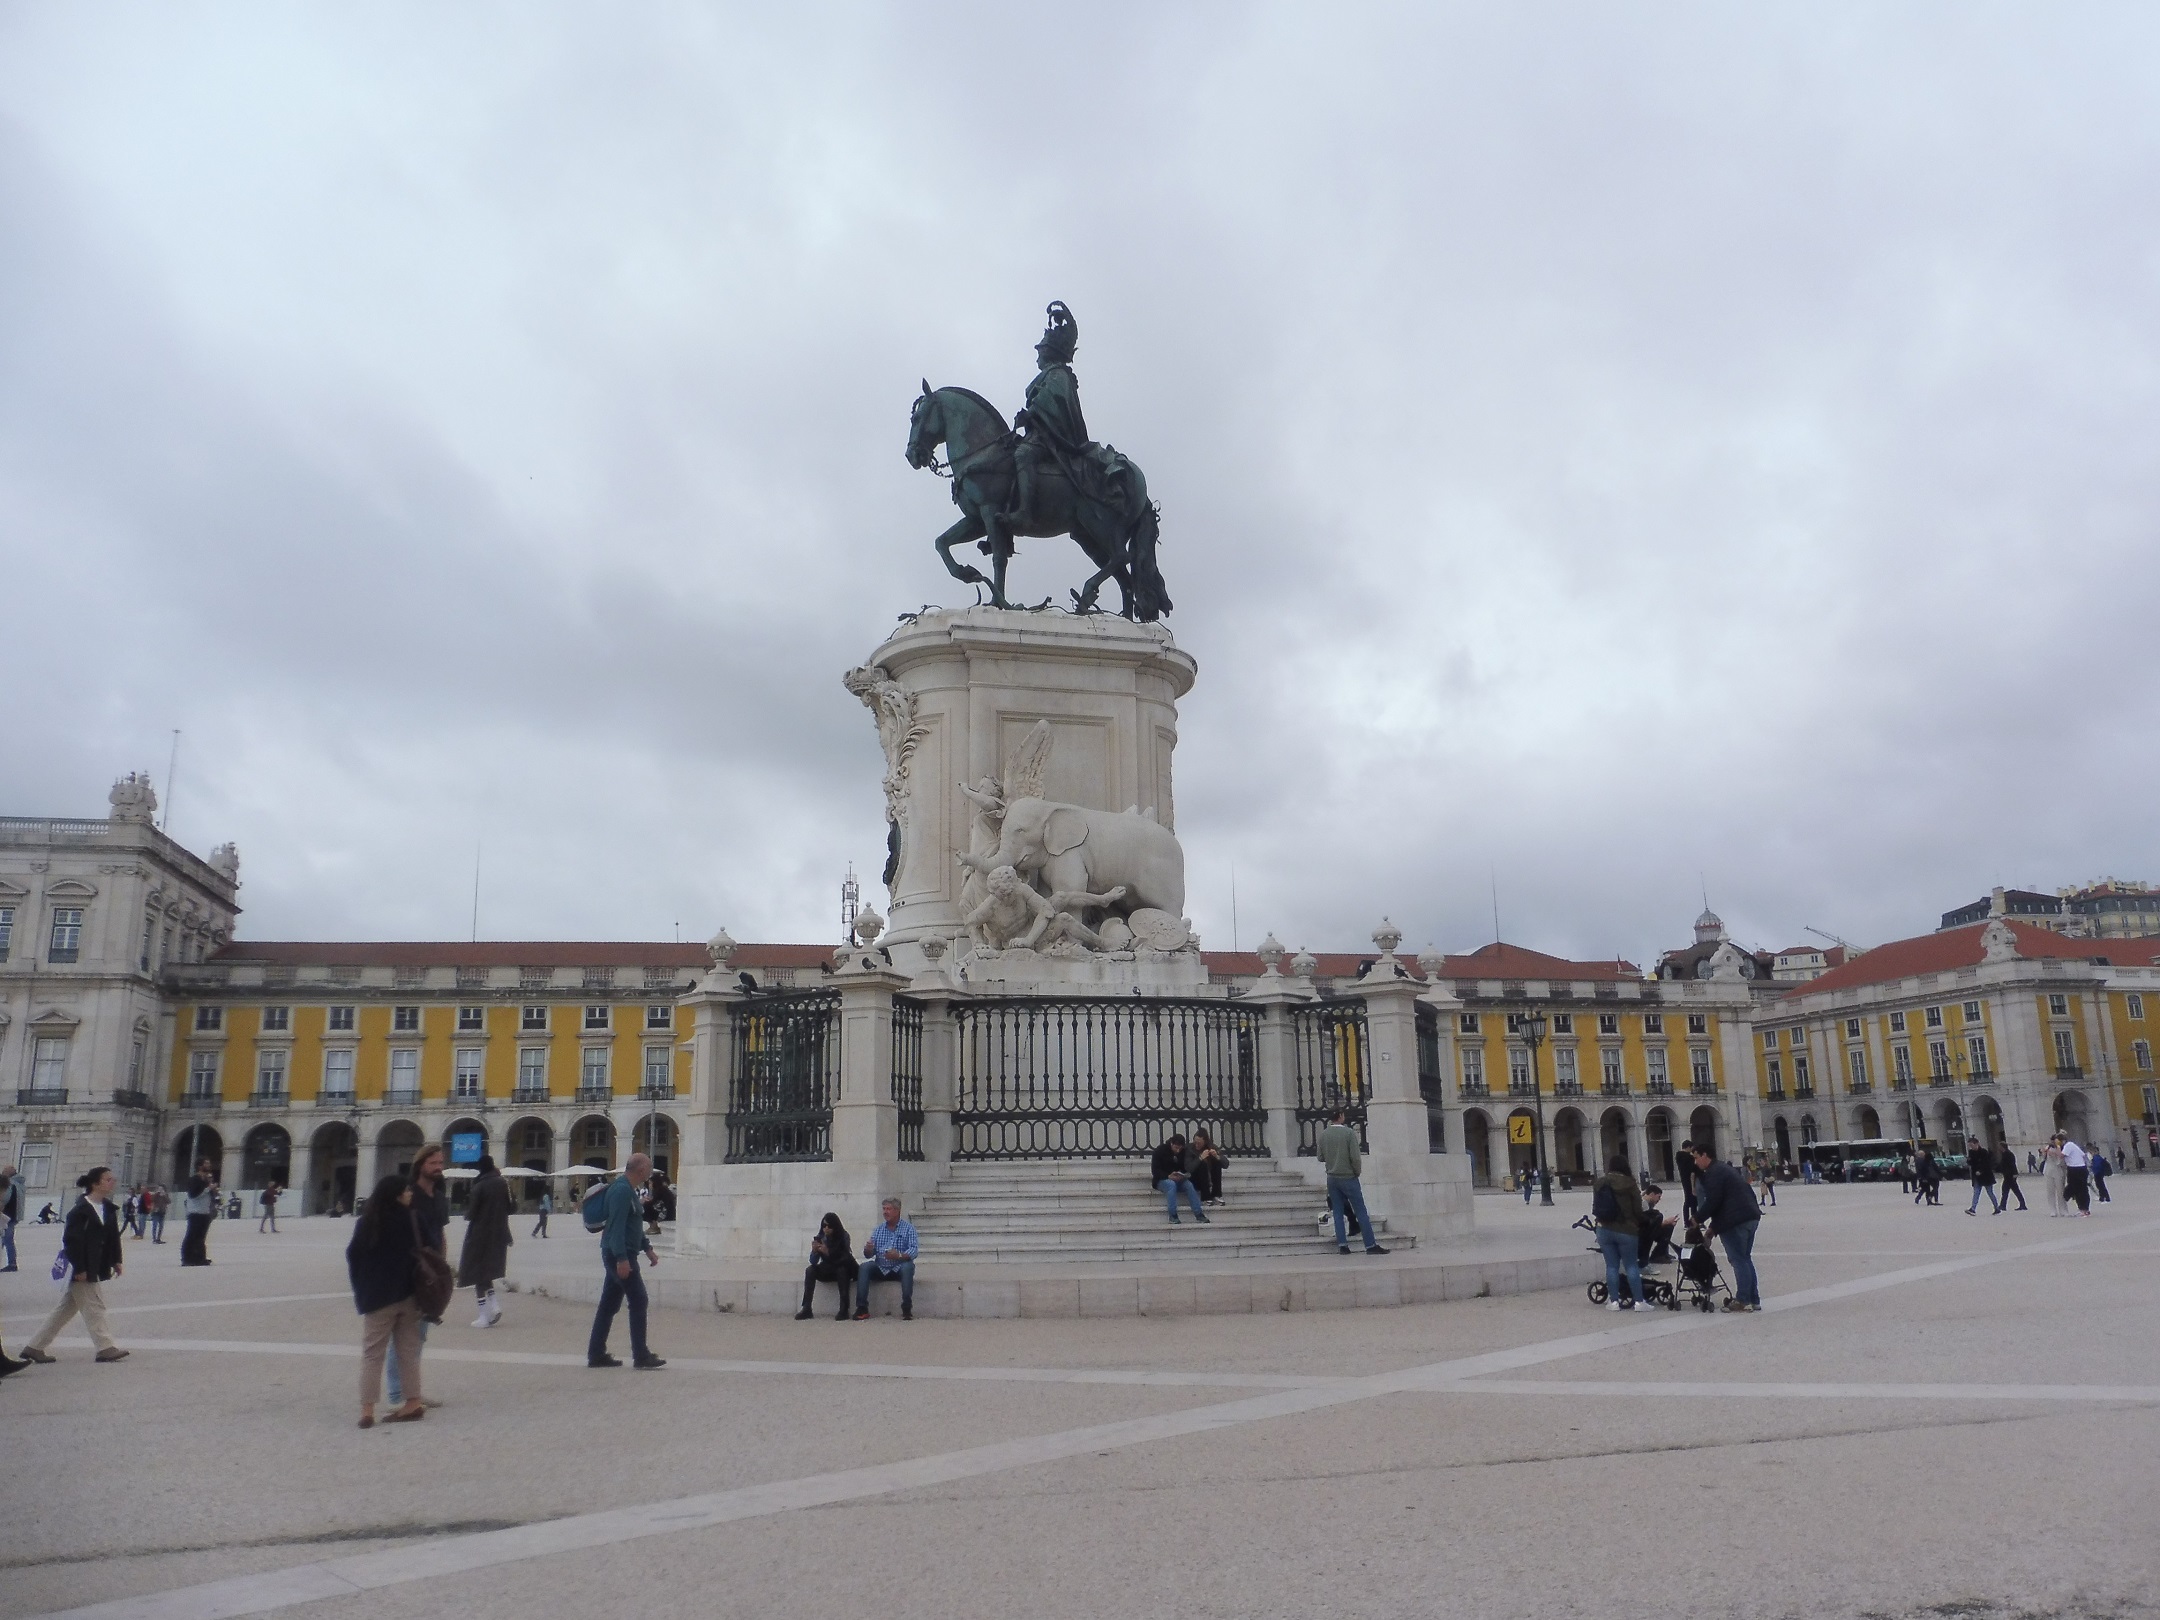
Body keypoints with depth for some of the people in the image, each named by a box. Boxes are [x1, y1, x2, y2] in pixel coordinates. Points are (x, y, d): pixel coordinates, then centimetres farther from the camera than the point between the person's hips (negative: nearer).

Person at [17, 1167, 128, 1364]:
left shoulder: (109, 1208, 9)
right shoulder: (81, 1210, -16)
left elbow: (113, 1236, 14)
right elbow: (72, 1240, -18)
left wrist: (116, 1261, 8)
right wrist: (79, 1269, -20)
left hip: (96, 1268, 9)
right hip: (80, 1269, -9)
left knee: (68, 1307, 14)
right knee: (93, 1306, -4)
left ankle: (35, 1347, 23)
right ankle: (105, 1348, 1)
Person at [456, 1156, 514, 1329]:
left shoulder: (479, 1186, -16)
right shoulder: (503, 1184, -1)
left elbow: (470, 1214, -12)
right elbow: (509, 1208, 5)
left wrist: (467, 1207, 7)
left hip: (479, 1235, -5)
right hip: (498, 1235, 5)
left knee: (477, 1272, 5)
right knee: (487, 1270, 20)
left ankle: (484, 1315, 2)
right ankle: (494, 1304, 3)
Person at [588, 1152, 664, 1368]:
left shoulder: (629, 1190, 16)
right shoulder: (622, 1190, -17)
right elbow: (616, 1226, -23)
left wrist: (647, 1249, 24)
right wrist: (622, 1258, -26)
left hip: (618, 1255, 10)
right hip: (620, 1255, -10)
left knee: (609, 1304, 12)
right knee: (638, 1300, -7)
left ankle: (596, 1354, 16)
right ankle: (641, 1356, -5)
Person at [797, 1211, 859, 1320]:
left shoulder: (844, 1237, -14)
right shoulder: (819, 1238, -6)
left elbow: (846, 1258, -24)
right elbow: (813, 1262, -8)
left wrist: (828, 1253, -38)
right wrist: (814, 1251, -31)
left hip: (843, 1269, -4)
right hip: (827, 1271, 4)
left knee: (841, 1270, -36)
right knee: (809, 1270, -21)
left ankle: (844, 1310, -37)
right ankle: (806, 1309, -28)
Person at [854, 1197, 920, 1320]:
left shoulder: (908, 1228, 0)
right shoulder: (879, 1229, 11)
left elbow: (914, 1250, -13)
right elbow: (868, 1255, 8)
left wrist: (899, 1255, -33)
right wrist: (868, 1250, -17)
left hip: (899, 1268, -3)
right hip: (881, 1268, 3)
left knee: (908, 1267, -34)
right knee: (864, 1267, -23)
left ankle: (907, 1309, -33)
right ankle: (862, 1309, -27)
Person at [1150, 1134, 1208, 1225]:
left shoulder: (1184, 1152, 2)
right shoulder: (1160, 1150, -9)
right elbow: (1155, 1170, -13)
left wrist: (1183, 1176, -18)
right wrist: (1168, 1176, -28)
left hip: (1179, 1180, 3)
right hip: (1162, 1180, -3)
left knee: (1189, 1185, -27)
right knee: (1171, 1184, -36)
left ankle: (1198, 1214, -30)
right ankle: (1173, 1216, -35)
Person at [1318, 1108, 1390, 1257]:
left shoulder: (1323, 1135, -1)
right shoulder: (1349, 1133, -13)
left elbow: (1320, 1158, 4)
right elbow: (1355, 1157, -15)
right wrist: (1357, 1172, 1)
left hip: (1332, 1178, 4)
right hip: (1348, 1177, -4)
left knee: (1338, 1212, 9)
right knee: (1361, 1211, 2)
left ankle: (1342, 1245, 6)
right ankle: (1371, 1245, 2)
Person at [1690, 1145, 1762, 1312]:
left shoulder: (1714, 1172, -10)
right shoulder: (1723, 1169, 22)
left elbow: (1713, 1201, -17)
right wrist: (1713, 1226, 22)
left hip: (1735, 1222, -10)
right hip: (1750, 1217, 10)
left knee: (1738, 1260, -5)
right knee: (1745, 1258, 15)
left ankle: (1743, 1300, -5)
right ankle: (1753, 1299, 17)